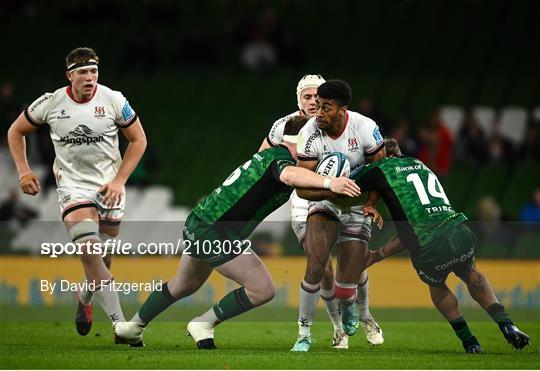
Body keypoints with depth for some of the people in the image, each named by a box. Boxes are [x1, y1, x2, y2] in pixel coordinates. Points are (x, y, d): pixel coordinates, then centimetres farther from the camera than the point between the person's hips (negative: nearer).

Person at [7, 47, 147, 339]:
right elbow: (16, 131, 9)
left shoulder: (113, 100, -9)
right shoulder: (51, 104, -8)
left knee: (102, 259, 8)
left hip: (109, 185, 2)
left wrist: (119, 180, -5)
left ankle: (85, 298, 44)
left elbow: (138, 140, 3)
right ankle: (120, 325, -23)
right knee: (89, 249, -22)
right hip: (73, 183, -2)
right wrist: (24, 171, 1)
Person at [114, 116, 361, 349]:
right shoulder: (280, 158, -16)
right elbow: (289, 175, -41)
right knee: (263, 290, -9)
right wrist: (328, 182, -54)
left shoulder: (268, 154, 11)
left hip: (196, 224, 10)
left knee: (183, 286, 32)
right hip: (215, 234, -10)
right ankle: (203, 325, 4)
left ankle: (132, 328, 46)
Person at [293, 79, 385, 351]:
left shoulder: (365, 128, -21)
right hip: (325, 202, 0)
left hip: (358, 205, 0)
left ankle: (363, 316, 33)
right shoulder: (310, 134, -20)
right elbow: (302, 188, -19)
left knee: (351, 276, -4)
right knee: (315, 268, -20)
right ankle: (305, 333, -5)